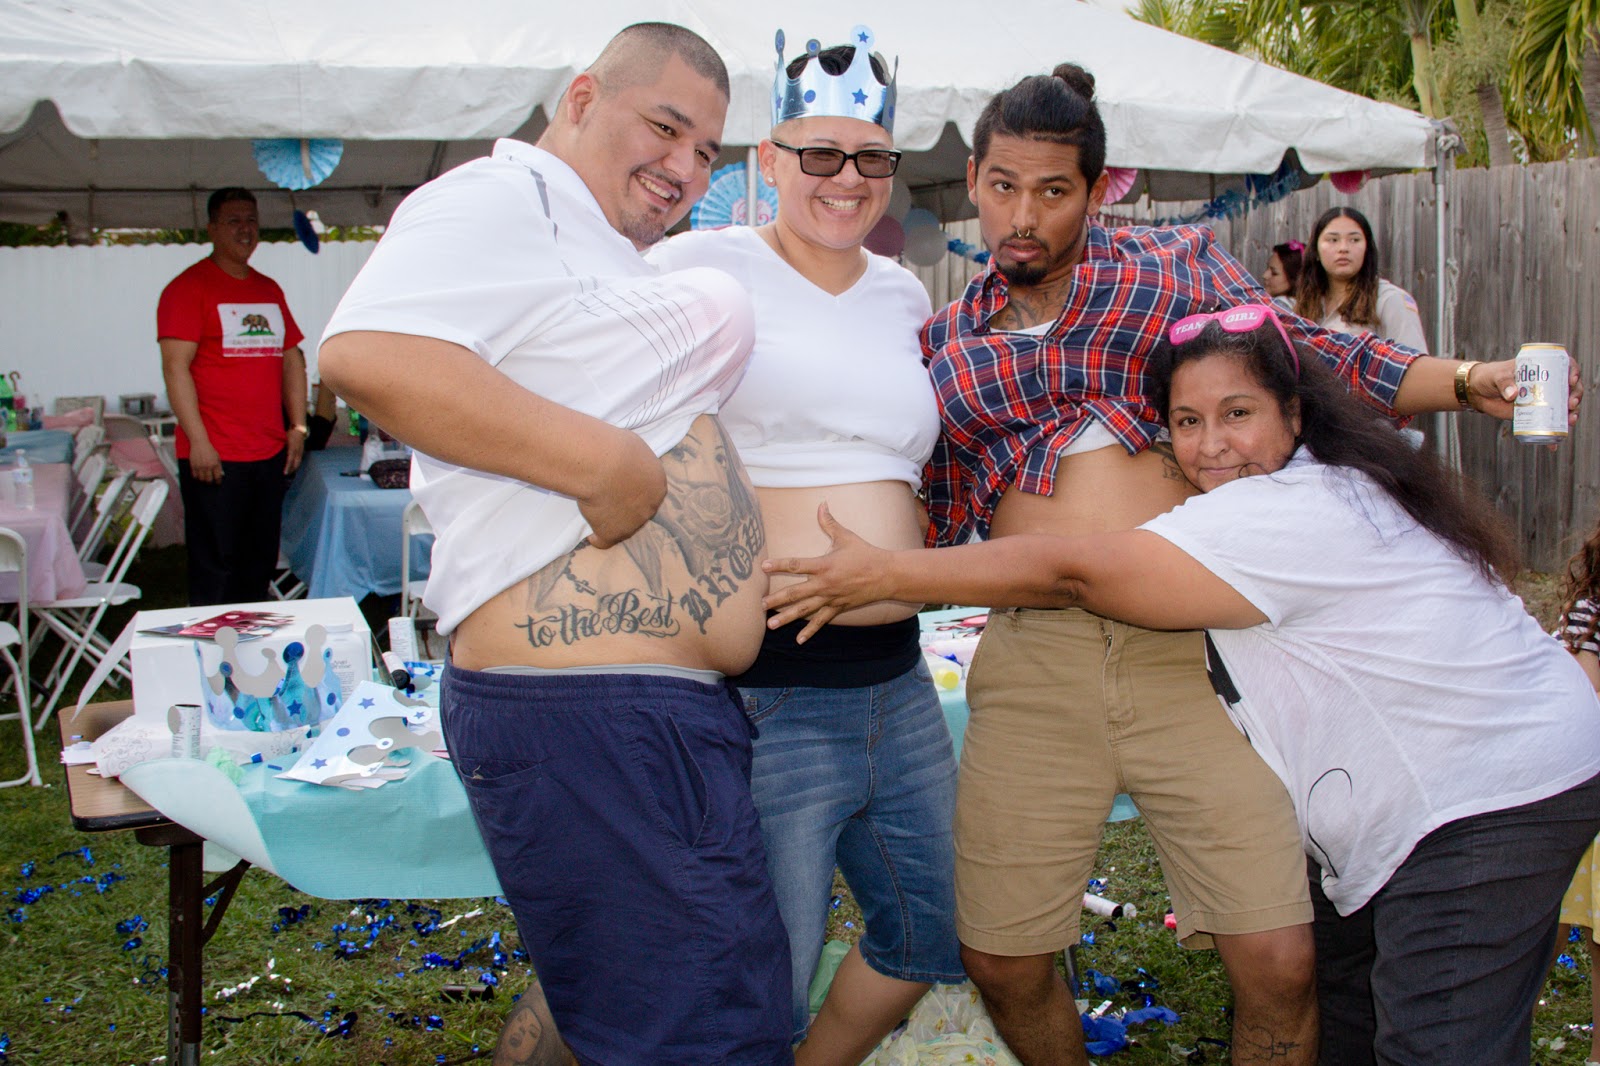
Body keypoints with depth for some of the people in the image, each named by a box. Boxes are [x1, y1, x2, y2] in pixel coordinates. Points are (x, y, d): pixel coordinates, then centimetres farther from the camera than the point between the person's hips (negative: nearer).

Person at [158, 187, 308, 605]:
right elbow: (176, 366, -11)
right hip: (215, 458, -6)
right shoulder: (188, 287, -4)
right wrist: (198, 441, -17)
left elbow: (292, 357, 20)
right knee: (215, 570, -3)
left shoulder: (269, 290, 17)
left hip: (271, 453, 7)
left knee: (260, 566, 11)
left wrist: (298, 426, 11)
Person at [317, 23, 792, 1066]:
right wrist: (613, 463, -24)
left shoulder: (612, 264, 24)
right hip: (591, 716, -11)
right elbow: (366, 354, -26)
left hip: (673, 707, 11)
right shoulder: (505, 198, -8)